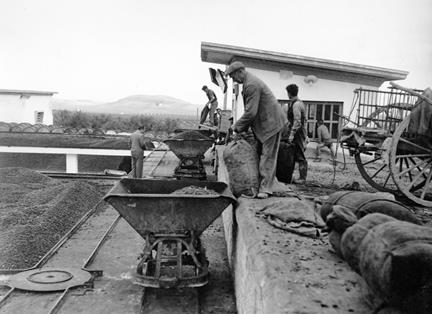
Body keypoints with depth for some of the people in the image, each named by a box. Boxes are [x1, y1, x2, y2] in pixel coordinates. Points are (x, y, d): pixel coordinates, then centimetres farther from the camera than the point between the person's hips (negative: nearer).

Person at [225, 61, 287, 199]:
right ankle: (260, 184, 17)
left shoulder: (252, 85, -22)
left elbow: (251, 112, -24)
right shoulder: (249, 82, 12)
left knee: (267, 156, -8)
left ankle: (265, 189, -6)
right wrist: (242, 126, 12)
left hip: (271, 121, -11)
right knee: (260, 154, 12)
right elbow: (250, 109, 18)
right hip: (263, 122, 11)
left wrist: (237, 126, -11)